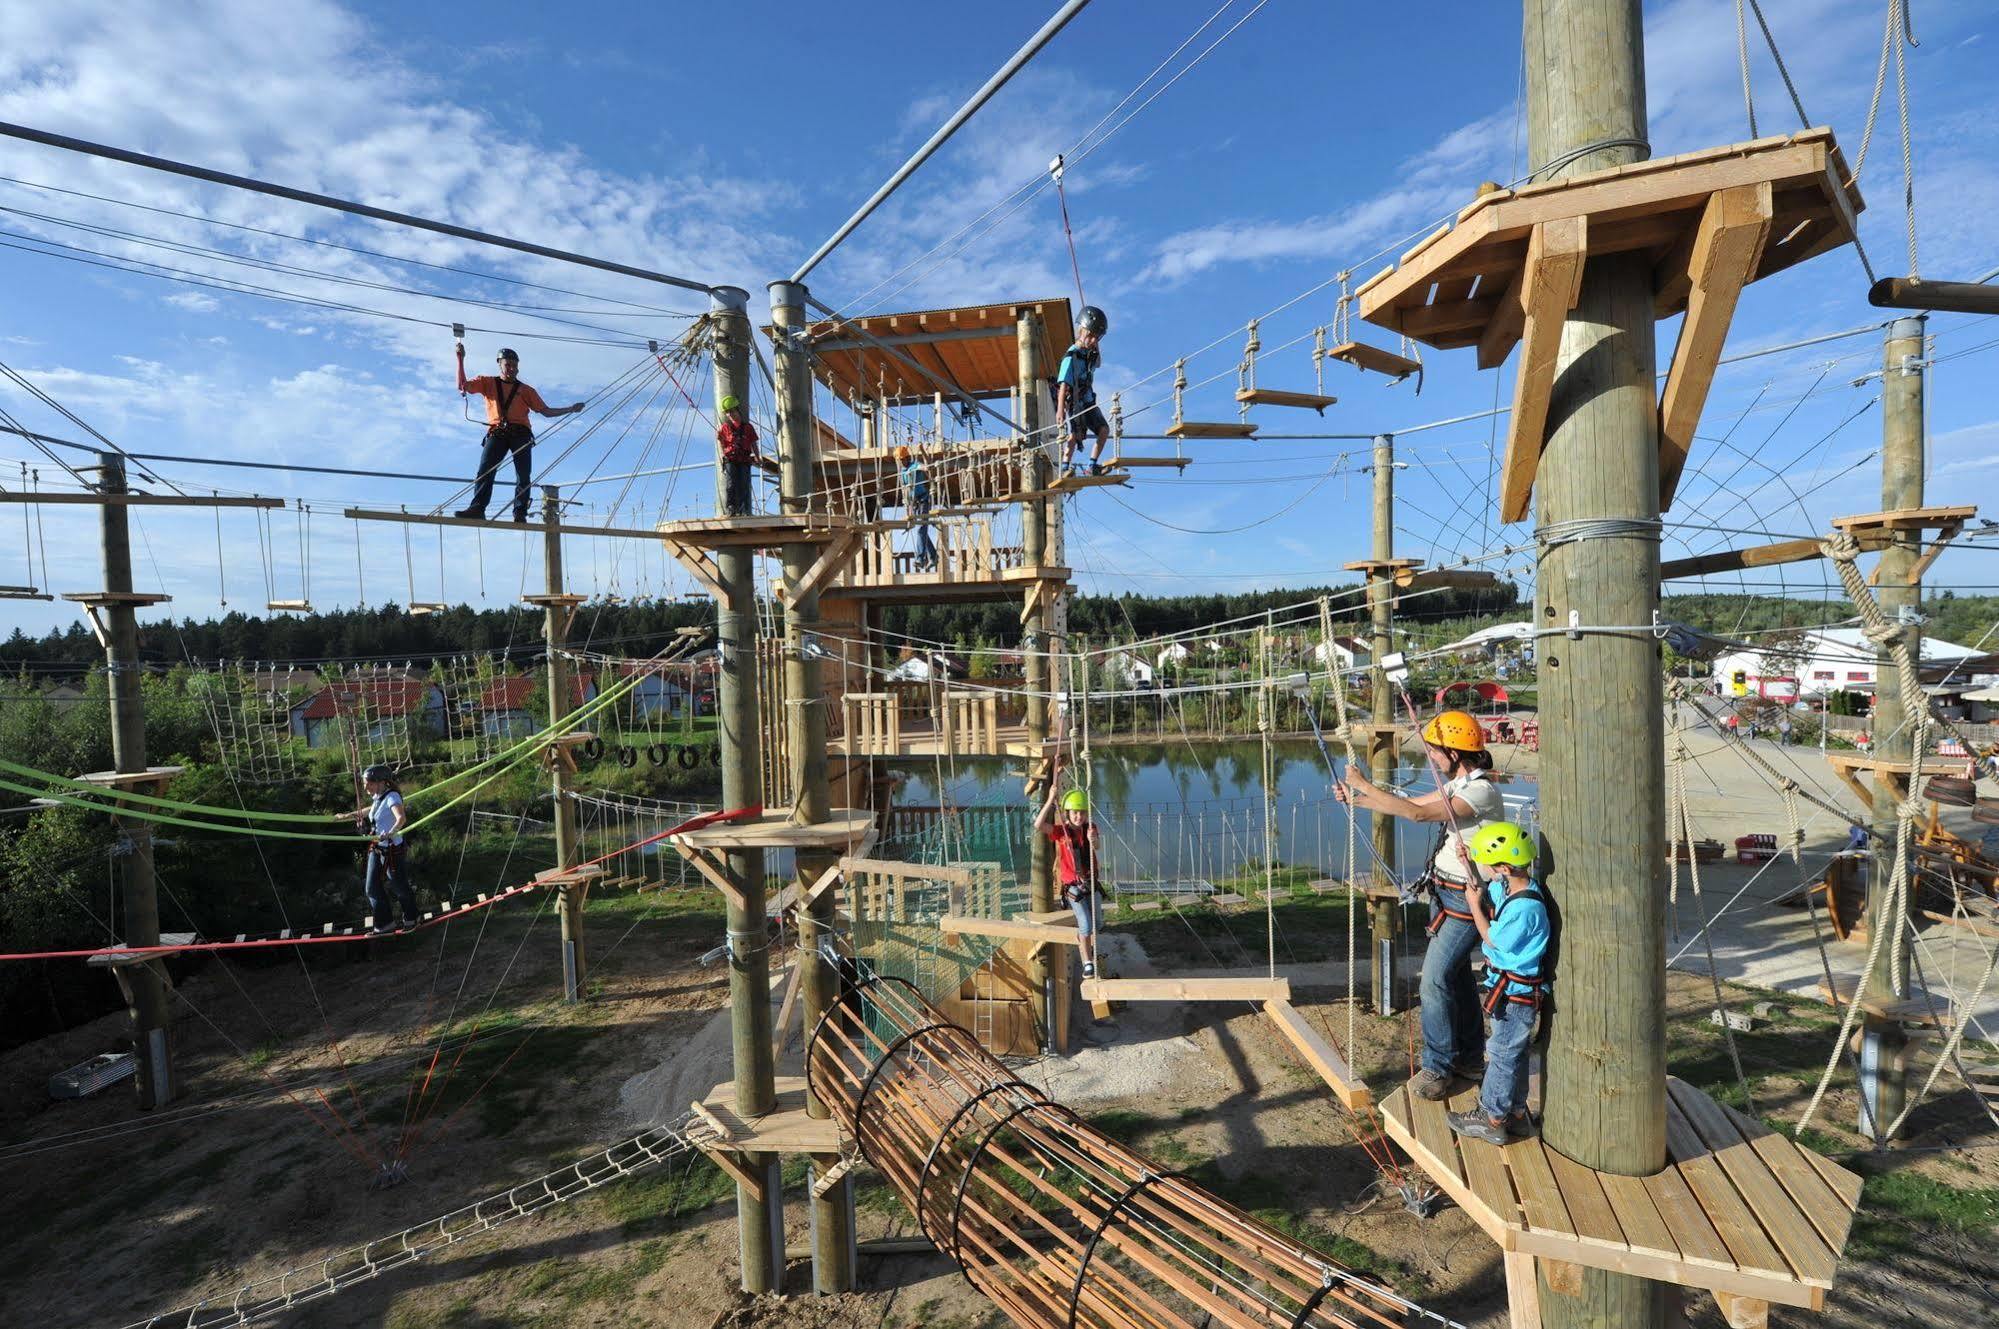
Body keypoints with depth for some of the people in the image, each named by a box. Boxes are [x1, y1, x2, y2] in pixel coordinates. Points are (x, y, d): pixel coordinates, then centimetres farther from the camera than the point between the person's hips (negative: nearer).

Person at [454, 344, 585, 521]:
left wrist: (571, 409, 14)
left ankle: (520, 513, -14)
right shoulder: (487, 382, 21)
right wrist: (461, 360, 4)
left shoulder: (526, 390, 23)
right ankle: (478, 508, -29)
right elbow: (462, 385, 11)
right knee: (485, 469, -18)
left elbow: (546, 411, 22)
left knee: (523, 475, -12)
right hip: (497, 433, -1)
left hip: (520, 434, 1)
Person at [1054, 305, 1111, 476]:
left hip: (1088, 401, 8)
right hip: (1073, 403, -8)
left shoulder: (1092, 353, 4)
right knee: (1073, 436, -18)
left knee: (1104, 430, 1)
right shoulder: (1072, 356, -20)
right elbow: (1064, 384, -30)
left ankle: (1093, 466, 6)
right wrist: (1060, 409, -38)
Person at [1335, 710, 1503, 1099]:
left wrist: (1364, 785, -27)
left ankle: (1437, 1068, 4)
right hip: (1444, 892, 10)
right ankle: (1470, 1057, 33)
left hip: (1466, 900, -10)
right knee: (1456, 974, 18)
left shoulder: (1481, 791, -23)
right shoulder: (1457, 785, 8)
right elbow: (1409, 804, 17)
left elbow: (1418, 814, -32)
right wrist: (1355, 799, 10)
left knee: (1435, 979, -8)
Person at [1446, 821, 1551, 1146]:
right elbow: (1484, 891, 17)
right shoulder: (1508, 886, -4)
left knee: (1503, 1053, 5)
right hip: (1510, 986, 9)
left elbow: (1494, 941, -18)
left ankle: (1492, 1120, 19)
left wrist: (1474, 905, -11)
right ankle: (1516, 1113, 36)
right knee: (1514, 1052, 21)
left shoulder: (1525, 907, -31)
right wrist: (1469, 865, 2)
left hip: (1516, 992, -9)